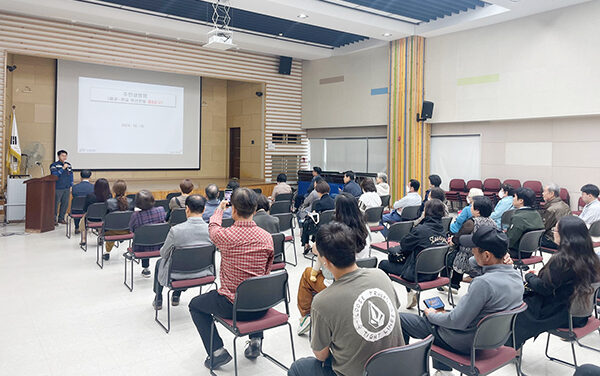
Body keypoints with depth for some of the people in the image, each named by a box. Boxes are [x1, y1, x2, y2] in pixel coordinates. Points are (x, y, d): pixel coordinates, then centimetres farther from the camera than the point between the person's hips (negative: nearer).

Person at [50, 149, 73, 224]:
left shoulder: (69, 165, 14)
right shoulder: (54, 165, -1)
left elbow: (71, 176, 18)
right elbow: (55, 175, -14)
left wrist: (71, 186, 12)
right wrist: (63, 168, -18)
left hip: (66, 188, 5)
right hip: (57, 188, -5)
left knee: (65, 204, 6)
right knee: (55, 204, -3)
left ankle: (61, 218, 17)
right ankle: (54, 219, 6)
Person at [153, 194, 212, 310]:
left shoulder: (175, 230, -24)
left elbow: (163, 254, -6)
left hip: (178, 277, -3)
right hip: (204, 275, 3)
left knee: (160, 262, 30)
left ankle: (158, 300, 44)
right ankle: (176, 297, 47)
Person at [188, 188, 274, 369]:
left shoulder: (225, 236, -18)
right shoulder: (267, 237, -9)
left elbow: (213, 227, 8)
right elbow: (266, 271, 4)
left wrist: (220, 209, 27)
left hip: (232, 306, -4)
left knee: (195, 305, 24)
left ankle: (217, 351, 13)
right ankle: (256, 340, 27)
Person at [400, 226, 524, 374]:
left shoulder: (484, 283, -34)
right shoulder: (516, 276, -8)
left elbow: (457, 322, -26)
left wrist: (431, 315, -9)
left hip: (465, 343, -8)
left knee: (400, 319, 2)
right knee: (439, 312, 33)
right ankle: (443, 370, 35)